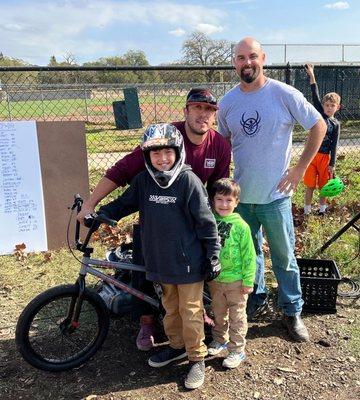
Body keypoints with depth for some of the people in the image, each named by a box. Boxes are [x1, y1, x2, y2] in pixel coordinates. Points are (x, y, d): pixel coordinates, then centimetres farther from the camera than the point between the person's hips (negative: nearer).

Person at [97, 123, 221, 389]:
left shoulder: (189, 180, -16)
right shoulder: (143, 181, -2)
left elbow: (206, 220, -12)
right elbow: (124, 203, 13)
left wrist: (213, 256, -10)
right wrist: (99, 214, 1)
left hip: (188, 260, -5)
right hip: (162, 259, 5)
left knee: (190, 310, 7)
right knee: (170, 307, 21)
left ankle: (197, 357, 25)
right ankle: (176, 345, 42)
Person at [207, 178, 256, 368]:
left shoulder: (240, 226, -13)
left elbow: (249, 255, -10)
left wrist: (248, 281, -10)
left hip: (236, 280, -4)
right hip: (214, 279, 4)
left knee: (237, 316, 8)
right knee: (218, 313, 21)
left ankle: (237, 350, 21)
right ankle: (220, 339, 40)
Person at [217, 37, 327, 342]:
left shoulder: (284, 94, -10)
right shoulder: (227, 102, 1)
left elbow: (319, 126, -2)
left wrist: (301, 168, -5)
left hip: (276, 194, -3)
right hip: (241, 194, 4)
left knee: (284, 258, 8)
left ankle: (293, 311, 27)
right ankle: (256, 298, 40)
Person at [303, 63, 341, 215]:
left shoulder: (335, 124, -1)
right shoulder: (319, 114, 3)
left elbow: (334, 145, -2)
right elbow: (315, 96, -5)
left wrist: (332, 164, -6)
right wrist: (312, 76, -11)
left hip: (325, 157, 0)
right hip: (311, 153, 1)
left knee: (324, 185, 9)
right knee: (309, 185, 4)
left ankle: (322, 208, 26)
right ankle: (307, 210, 16)